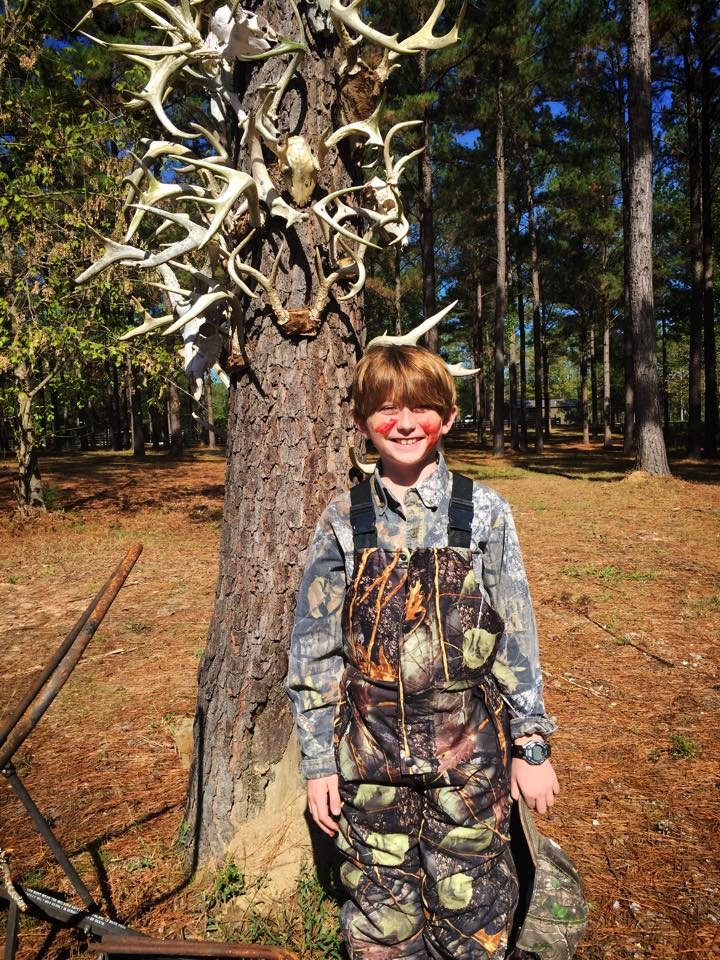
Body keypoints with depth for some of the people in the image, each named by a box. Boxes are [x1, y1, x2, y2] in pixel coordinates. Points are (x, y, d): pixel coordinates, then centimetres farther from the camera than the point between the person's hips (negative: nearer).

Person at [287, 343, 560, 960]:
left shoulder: (485, 513, -5)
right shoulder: (342, 522, -4)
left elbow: (517, 636, 0)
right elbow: (314, 650, 0)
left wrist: (532, 747, 1)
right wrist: (319, 763, 1)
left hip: (469, 749, 0)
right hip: (370, 754, 1)